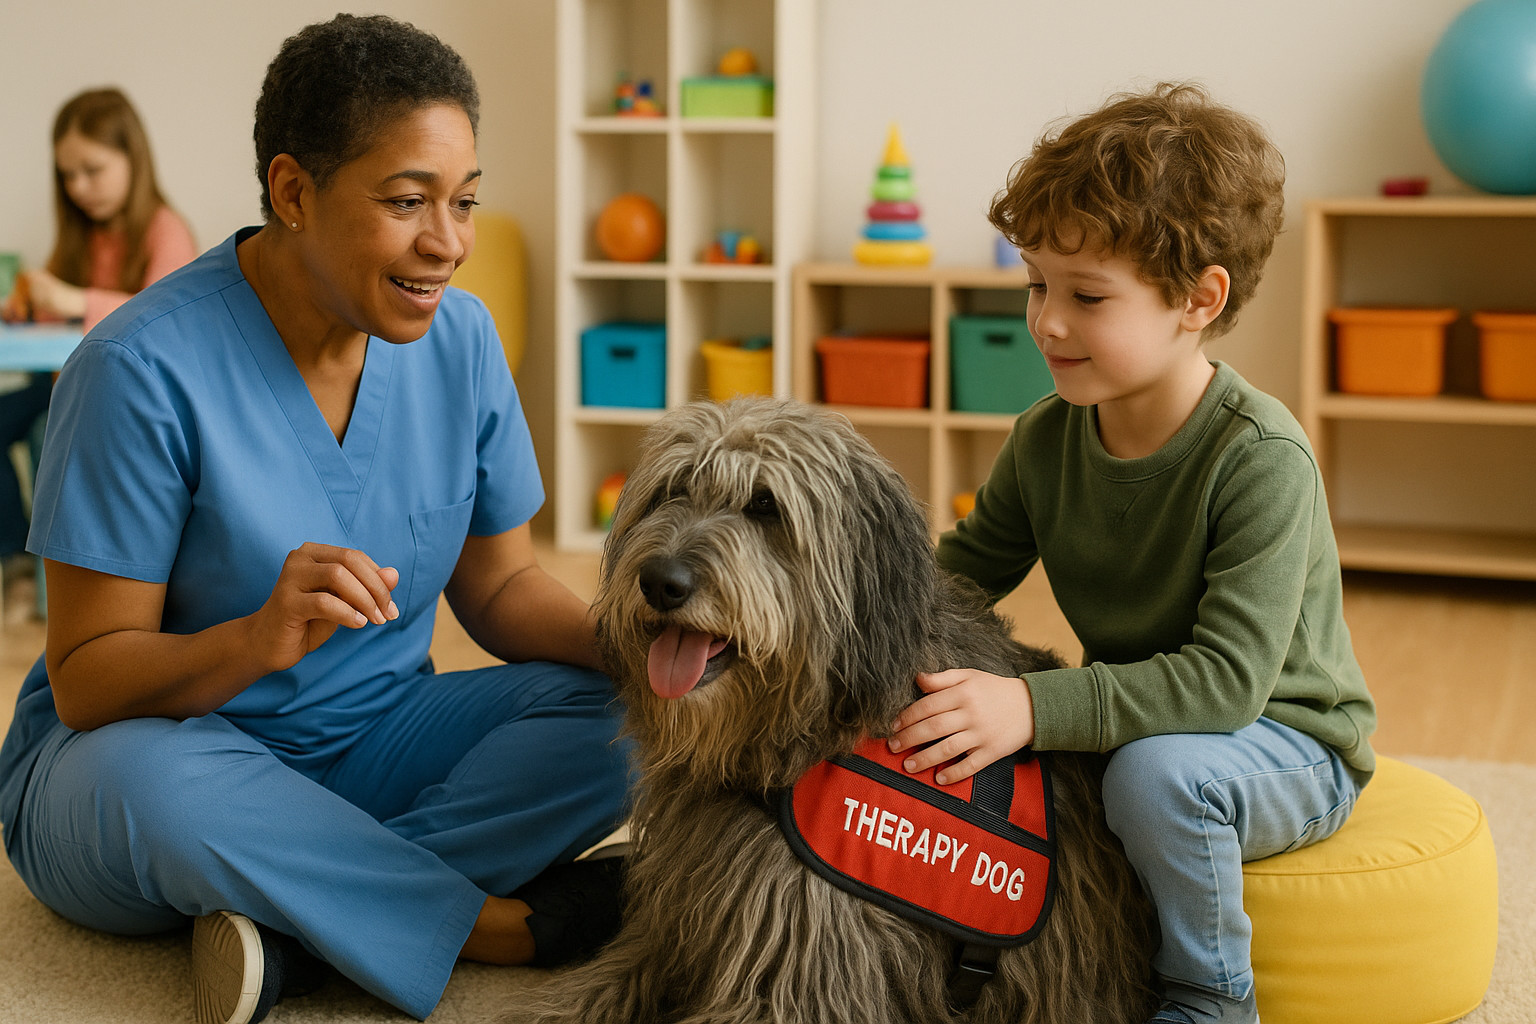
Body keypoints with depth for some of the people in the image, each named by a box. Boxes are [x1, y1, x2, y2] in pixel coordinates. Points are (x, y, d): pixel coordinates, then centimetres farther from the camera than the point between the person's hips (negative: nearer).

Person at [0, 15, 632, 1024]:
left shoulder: (460, 337, -3)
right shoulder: (144, 369, -19)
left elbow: (501, 584, 4)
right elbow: (88, 682, -18)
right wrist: (261, 639, -38)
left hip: (371, 744, 5)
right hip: (143, 744, -4)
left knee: (604, 714, -18)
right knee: (158, 783, -39)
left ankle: (292, 921, -24)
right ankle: (501, 924, -20)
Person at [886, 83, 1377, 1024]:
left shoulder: (1260, 458, -26)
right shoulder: (1047, 437, -5)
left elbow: (1227, 676, -33)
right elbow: (960, 574, 7)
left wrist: (1036, 708, -41)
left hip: (1288, 742, -6)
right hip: (1137, 718, 6)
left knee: (1154, 771, -36)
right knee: (949, 747, -12)